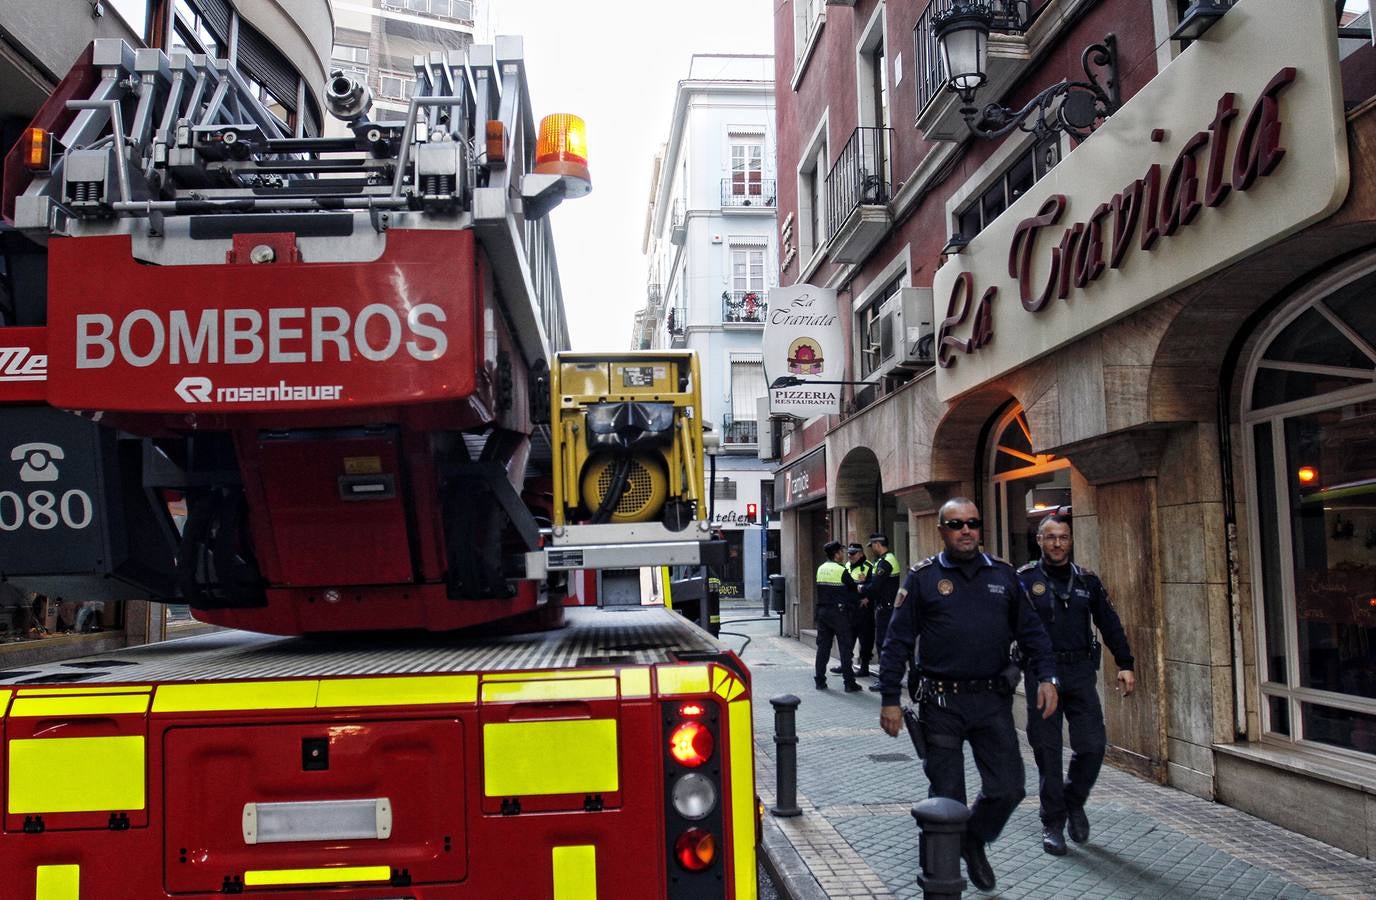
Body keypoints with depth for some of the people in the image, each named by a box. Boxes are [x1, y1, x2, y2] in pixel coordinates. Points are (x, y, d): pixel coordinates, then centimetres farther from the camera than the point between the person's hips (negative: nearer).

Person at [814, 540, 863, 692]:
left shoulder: (820, 569, 7)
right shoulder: (841, 571, -12)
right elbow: (853, 588, -3)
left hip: (822, 611, 6)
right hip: (838, 612, -6)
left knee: (823, 646, 9)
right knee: (845, 647, 0)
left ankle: (819, 680, 11)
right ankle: (849, 683, 1)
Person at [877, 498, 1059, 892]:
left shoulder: (1003, 574, 8)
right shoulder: (922, 578, -1)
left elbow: (1030, 630, 10)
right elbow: (897, 642, -2)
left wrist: (1046, 676, -4)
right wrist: (889, 700, -6)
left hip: (993, 700, 3)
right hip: (942, 702, -3)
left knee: (1008, 788, 4)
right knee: (947, 795, 5)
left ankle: (974, 841, 34)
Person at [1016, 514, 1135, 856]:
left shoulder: (1087, 580, 9)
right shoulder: (1024, 580, -2)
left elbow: (1109, 624, 13)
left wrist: (1125, 665, 7)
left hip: (1080, 672, 3)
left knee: (1093, 745, -3)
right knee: (1048, 751, 3)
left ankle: (1074, 801, 25)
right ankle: (1053, 823, 17)